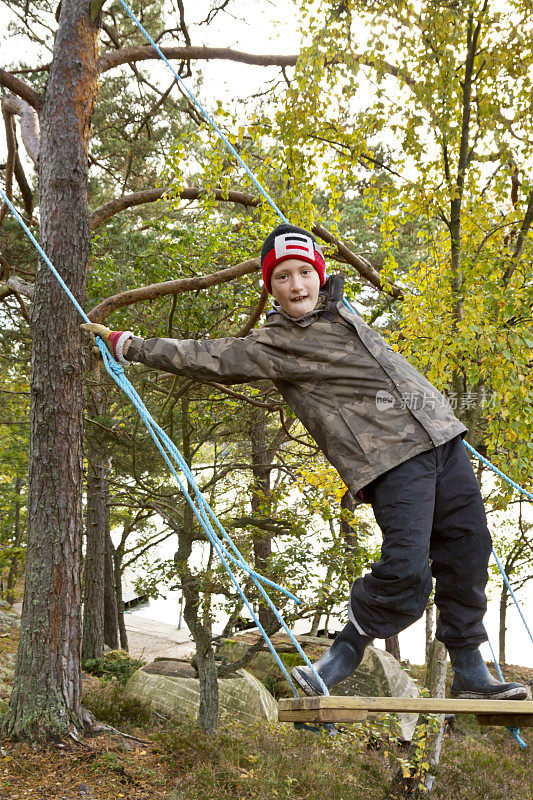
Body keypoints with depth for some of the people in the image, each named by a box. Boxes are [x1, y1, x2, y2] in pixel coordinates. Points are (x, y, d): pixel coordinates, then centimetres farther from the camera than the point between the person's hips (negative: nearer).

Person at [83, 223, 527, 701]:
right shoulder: (272, 346, -1)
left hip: (442, 437, 7)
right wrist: (129, 345, 6)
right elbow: (205, 357, 1)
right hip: (392, 461, -7)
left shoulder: (339, 307, 17)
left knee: (466, 555, 5)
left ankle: (469, 673, 19)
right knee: (405, 571, -21)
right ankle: (345, 652, 4)